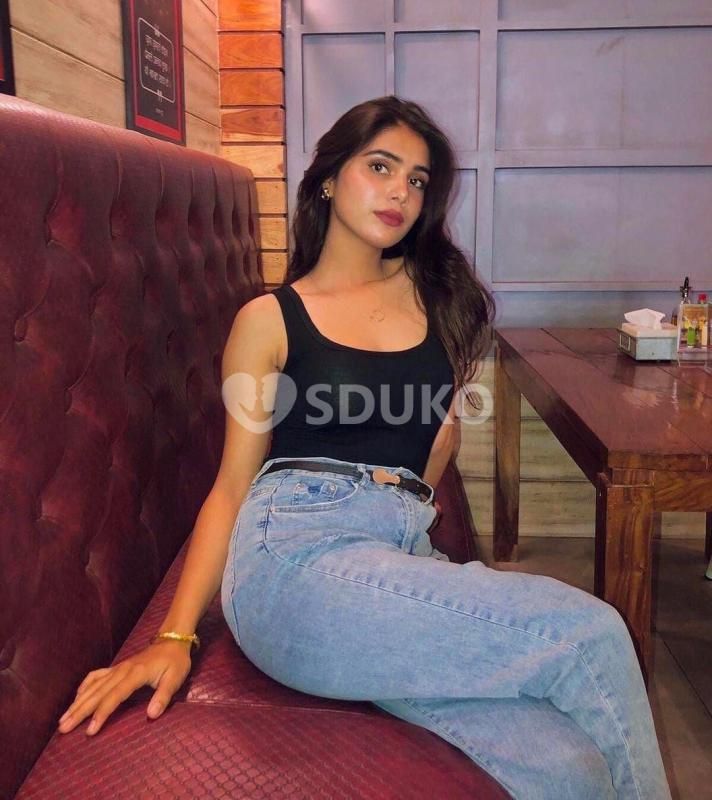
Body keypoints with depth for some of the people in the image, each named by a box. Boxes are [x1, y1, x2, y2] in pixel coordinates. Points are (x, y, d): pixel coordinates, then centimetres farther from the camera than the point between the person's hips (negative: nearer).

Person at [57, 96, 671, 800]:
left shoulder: (435, 290, 17)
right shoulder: (269, 319, 8)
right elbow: (233, 485, 6)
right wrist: (174, 636, -3)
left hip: (408, 559, 4)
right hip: (299, 559, -3)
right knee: (590, 633, -20)